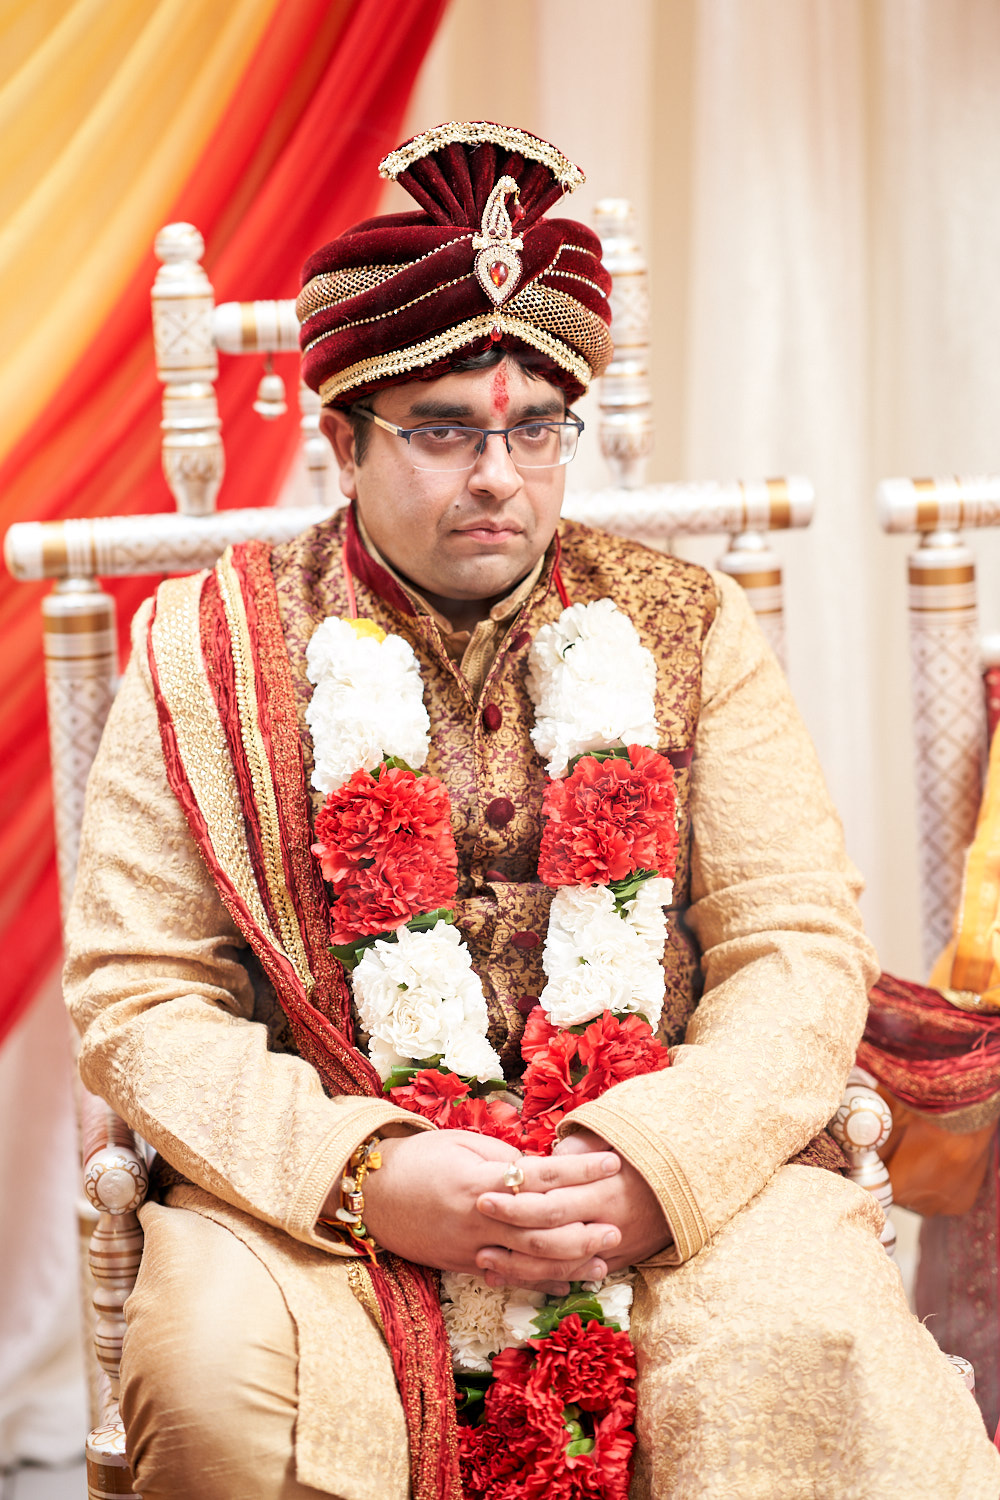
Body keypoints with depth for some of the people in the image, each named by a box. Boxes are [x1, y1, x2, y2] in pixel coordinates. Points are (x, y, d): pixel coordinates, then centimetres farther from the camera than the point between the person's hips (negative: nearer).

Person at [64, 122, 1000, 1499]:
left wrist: (653, 1167, -16)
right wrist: (361, 1173, -18)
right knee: (222, 1376, -31)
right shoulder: (210, 654, 3)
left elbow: (799, 949, 3)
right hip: (323, 1172, -1)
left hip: (673, 1167, 1)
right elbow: (136, 995, -1)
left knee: (803, 1357, -28)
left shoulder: (692, 635, 8)